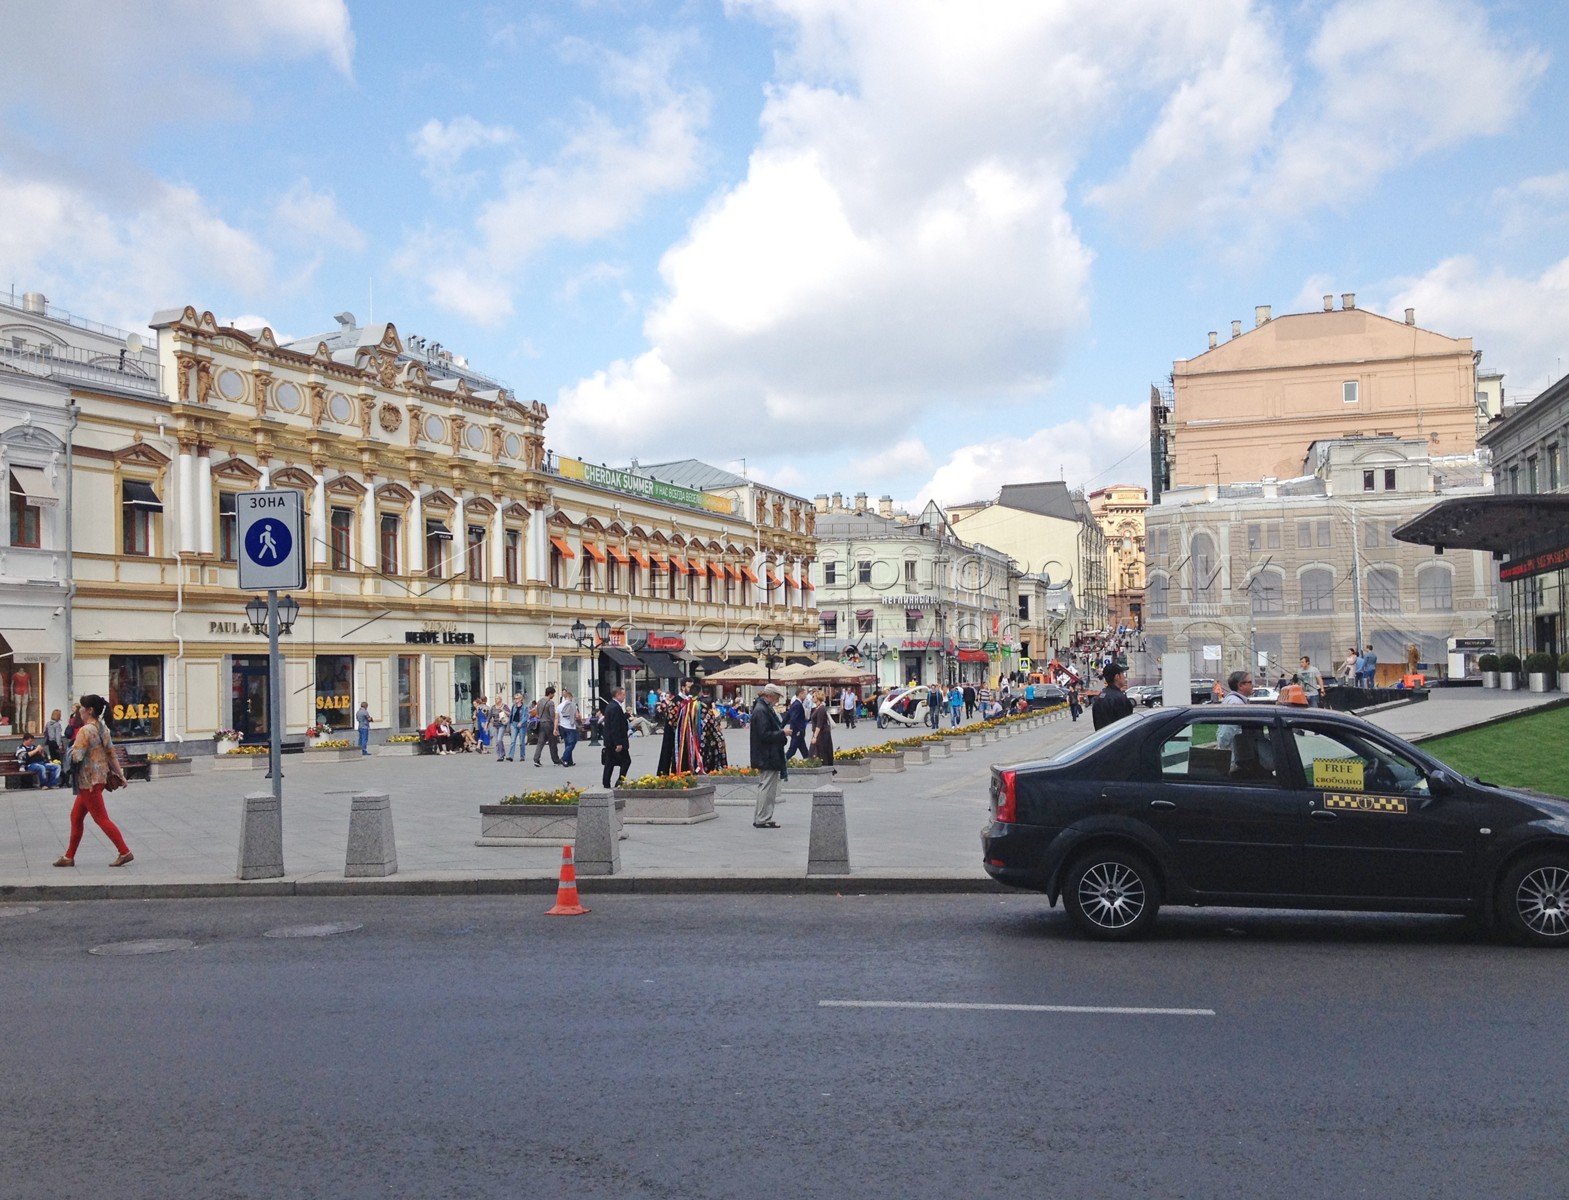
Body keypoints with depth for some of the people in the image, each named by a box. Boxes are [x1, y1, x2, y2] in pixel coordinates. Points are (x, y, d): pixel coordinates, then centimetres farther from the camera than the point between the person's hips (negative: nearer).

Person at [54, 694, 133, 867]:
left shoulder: (85, 731, -18)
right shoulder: (103, 728, 8)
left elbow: (76, 757, -21)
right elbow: (111, 753, 9)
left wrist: (73, 746, 0)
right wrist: (119, 774, 11)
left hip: (89, 780, -9)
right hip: (100, 777, 9)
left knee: (101, 818, -5)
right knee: (76, 816, 17)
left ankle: (125, 852, -6)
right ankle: (69, 857, 23)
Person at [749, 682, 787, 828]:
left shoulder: (765, 708, 14)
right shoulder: (761, 711, -18)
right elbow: (765, 734, -21)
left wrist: (781, 732, 11)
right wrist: (782, 733, -15)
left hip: (766, 757, 11)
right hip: (767, 757, -11)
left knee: (765, 787, 14)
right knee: (767, 787, -5)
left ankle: (759, 818, 20)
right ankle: (763, 819, 0)